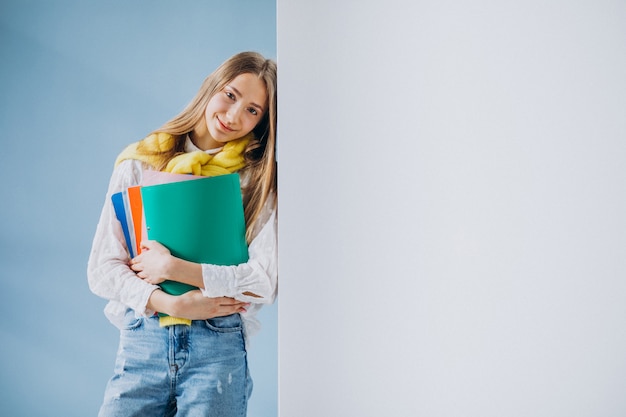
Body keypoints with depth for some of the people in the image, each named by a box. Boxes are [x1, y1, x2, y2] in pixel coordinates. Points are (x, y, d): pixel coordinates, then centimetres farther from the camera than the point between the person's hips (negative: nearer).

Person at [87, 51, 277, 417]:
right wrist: (170, 304, -12)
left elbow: (268, 280, -8)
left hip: (219, 347, -1)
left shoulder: (259, 178, 2)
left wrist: (174, 268, -11)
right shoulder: (139, 164, 6)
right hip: (142, 341, 1)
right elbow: (101, 269, 2)